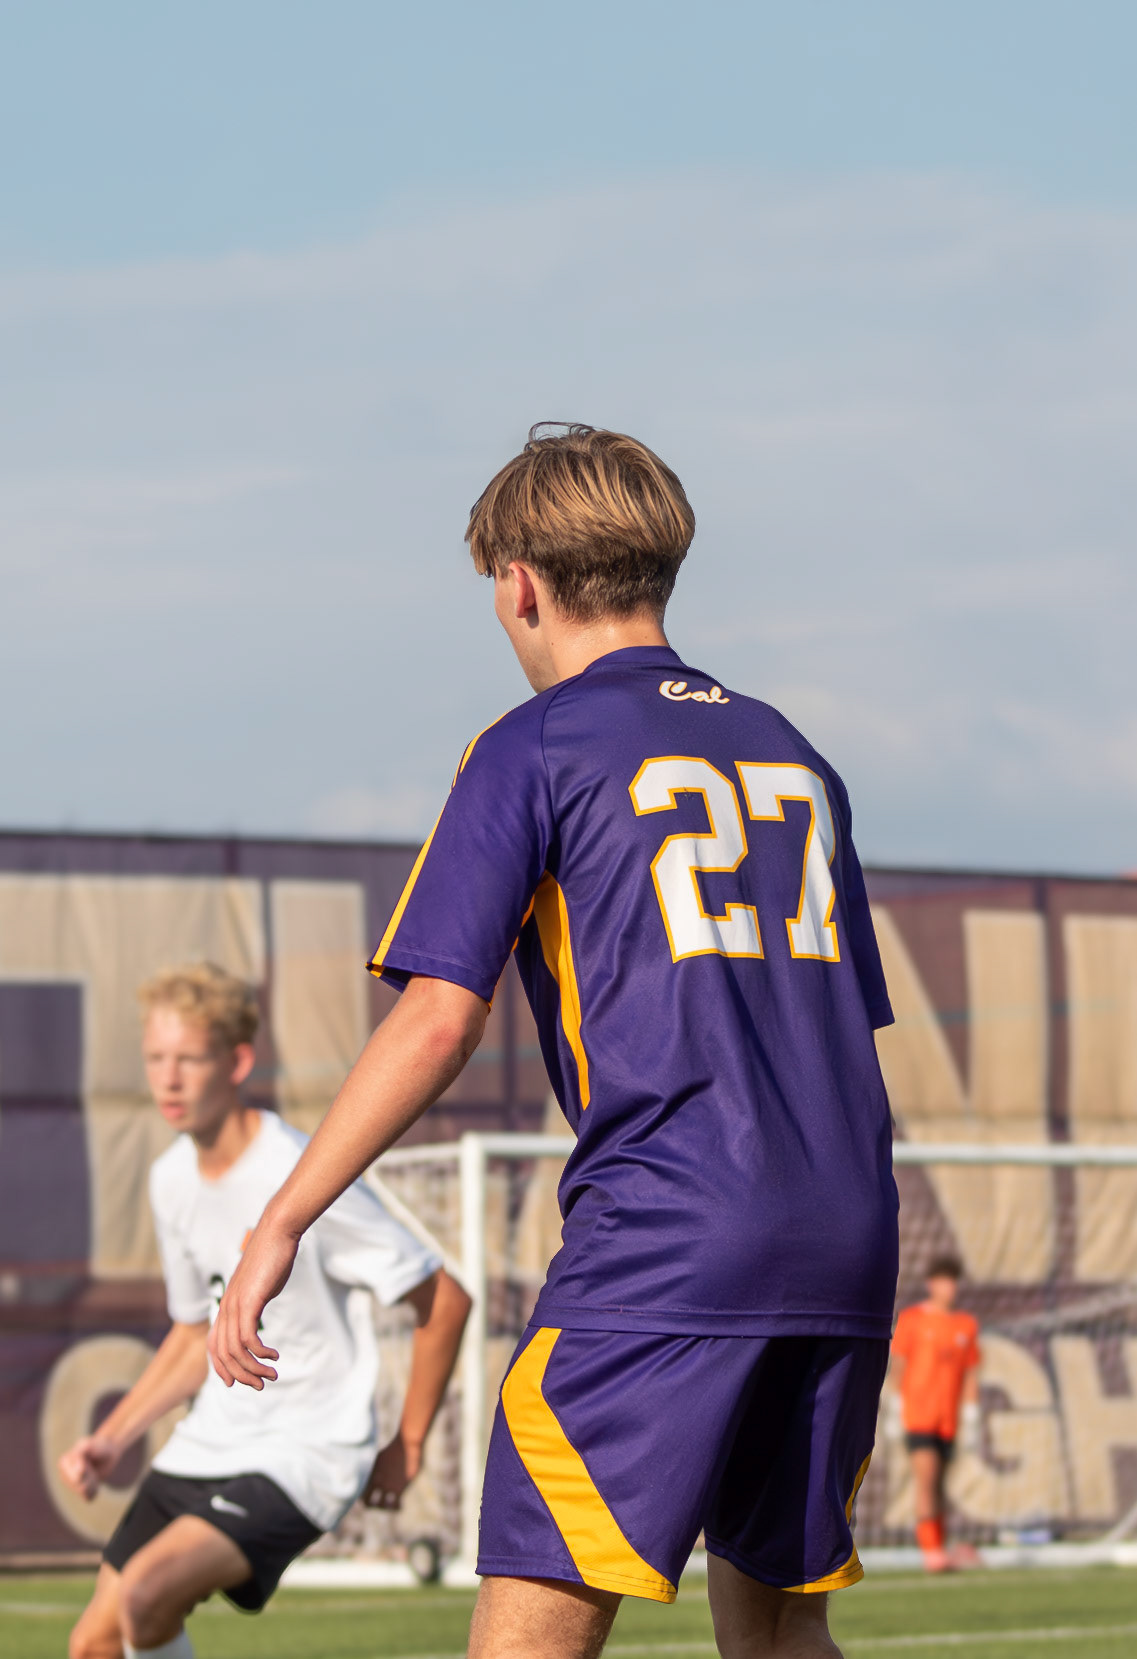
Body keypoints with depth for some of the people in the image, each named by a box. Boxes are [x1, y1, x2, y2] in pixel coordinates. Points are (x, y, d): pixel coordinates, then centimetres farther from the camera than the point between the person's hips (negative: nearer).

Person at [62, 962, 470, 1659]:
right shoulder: (174, 1179, 6)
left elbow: (446, 1301, -13)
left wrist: (407, 1447, -6)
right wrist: (113, 1438, 10)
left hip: (303, 1457, -8)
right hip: (207, 1446, 8)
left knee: (146, 1593, -29)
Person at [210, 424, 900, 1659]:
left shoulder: (535, 749, 1)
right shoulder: (790, 756, 20)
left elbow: (438, 1018, -8)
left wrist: (280, 1222, -5)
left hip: (662, 1241, -6)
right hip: (845, 1253, 7)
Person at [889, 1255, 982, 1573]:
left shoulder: (967, 1325, 10)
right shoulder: (911, 1319, 0)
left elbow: (970, 1375, 11)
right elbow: (898, 1365, 0)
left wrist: (971, 1420, 8)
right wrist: (896, 1408, -5)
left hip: (948, 1420, 4)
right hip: (918, 1416, -4)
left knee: (937, 1485, 10)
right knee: (926, 1478, -15)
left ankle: (941, 1551, 17)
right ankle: (931, 1550, -20)